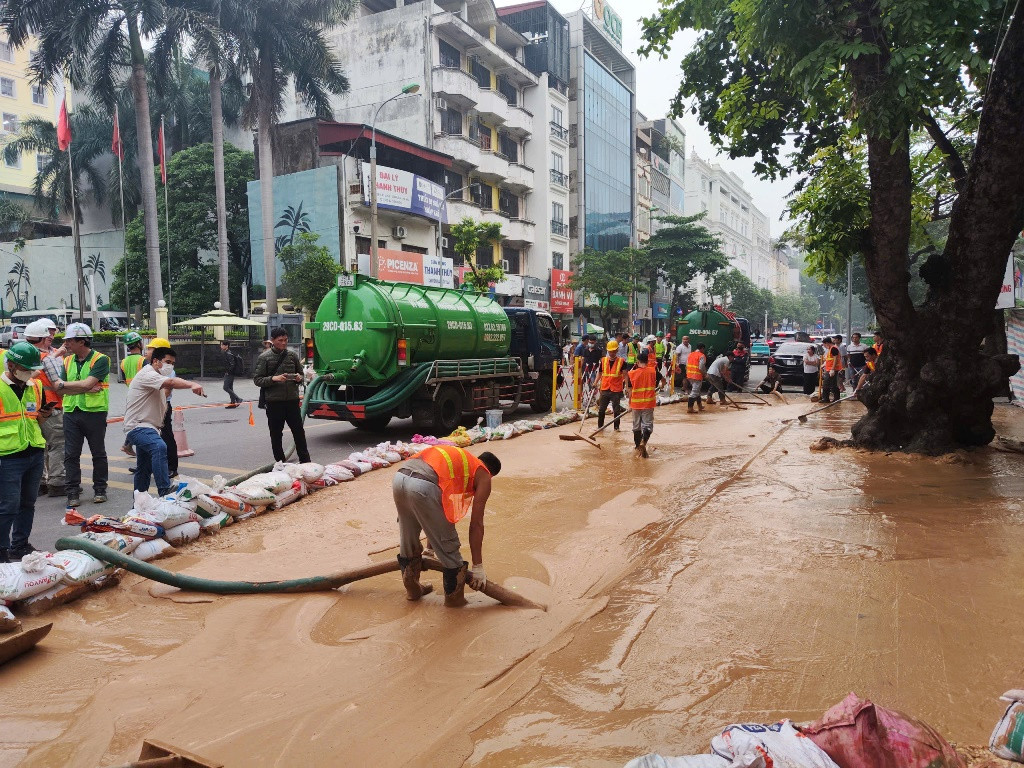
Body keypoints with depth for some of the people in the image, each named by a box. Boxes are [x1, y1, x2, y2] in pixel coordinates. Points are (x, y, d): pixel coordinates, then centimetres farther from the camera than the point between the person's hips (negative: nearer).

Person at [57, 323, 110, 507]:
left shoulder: (100, 360, -7)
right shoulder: (67, 361, 10)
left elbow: (87, 383, -18)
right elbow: (61, 389, 0)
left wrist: (63, 384, -6)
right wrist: (86, 389, -13)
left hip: (95, 411, -5)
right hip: (71, 411, 5)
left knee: (98, 454, 7)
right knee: (71, 454, 4)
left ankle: (100, 489, 18)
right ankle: (73, 492, 11)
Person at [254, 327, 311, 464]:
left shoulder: (292, 355, 8)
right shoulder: (264, 358, -1)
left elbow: (301, 373, 18)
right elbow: (257, 379, -3)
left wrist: (299, 378, -5)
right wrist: (273, 378, -19)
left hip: (292, 400, 2)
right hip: (274, 402, -2)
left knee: (299, 432, 5)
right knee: (276, 435, 7)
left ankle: (305, 462, 14)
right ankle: (280, 463, 18)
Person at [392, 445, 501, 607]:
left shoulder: (458, 459, 37)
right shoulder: (483, 476, 18)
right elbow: (476, 524, 13)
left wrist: (430, 548, 53)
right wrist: (478, 567, 20)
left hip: (399, 477, 8)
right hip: (423, 486, -8)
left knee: (407, 540, 28)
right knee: (448, 545, 13)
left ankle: (413, 589, 45)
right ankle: (454, 597, 29)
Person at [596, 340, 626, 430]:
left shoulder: (621, 361, -5)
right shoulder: (603, 360, 4)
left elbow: (625, 376, -7)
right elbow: (600, 374, 14)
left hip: (616, 390, -3)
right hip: (605, 389, 3)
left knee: (616, 410, 8)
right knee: (601, 409, 8)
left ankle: (616, 427, 20)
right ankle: (600, 426, 21)